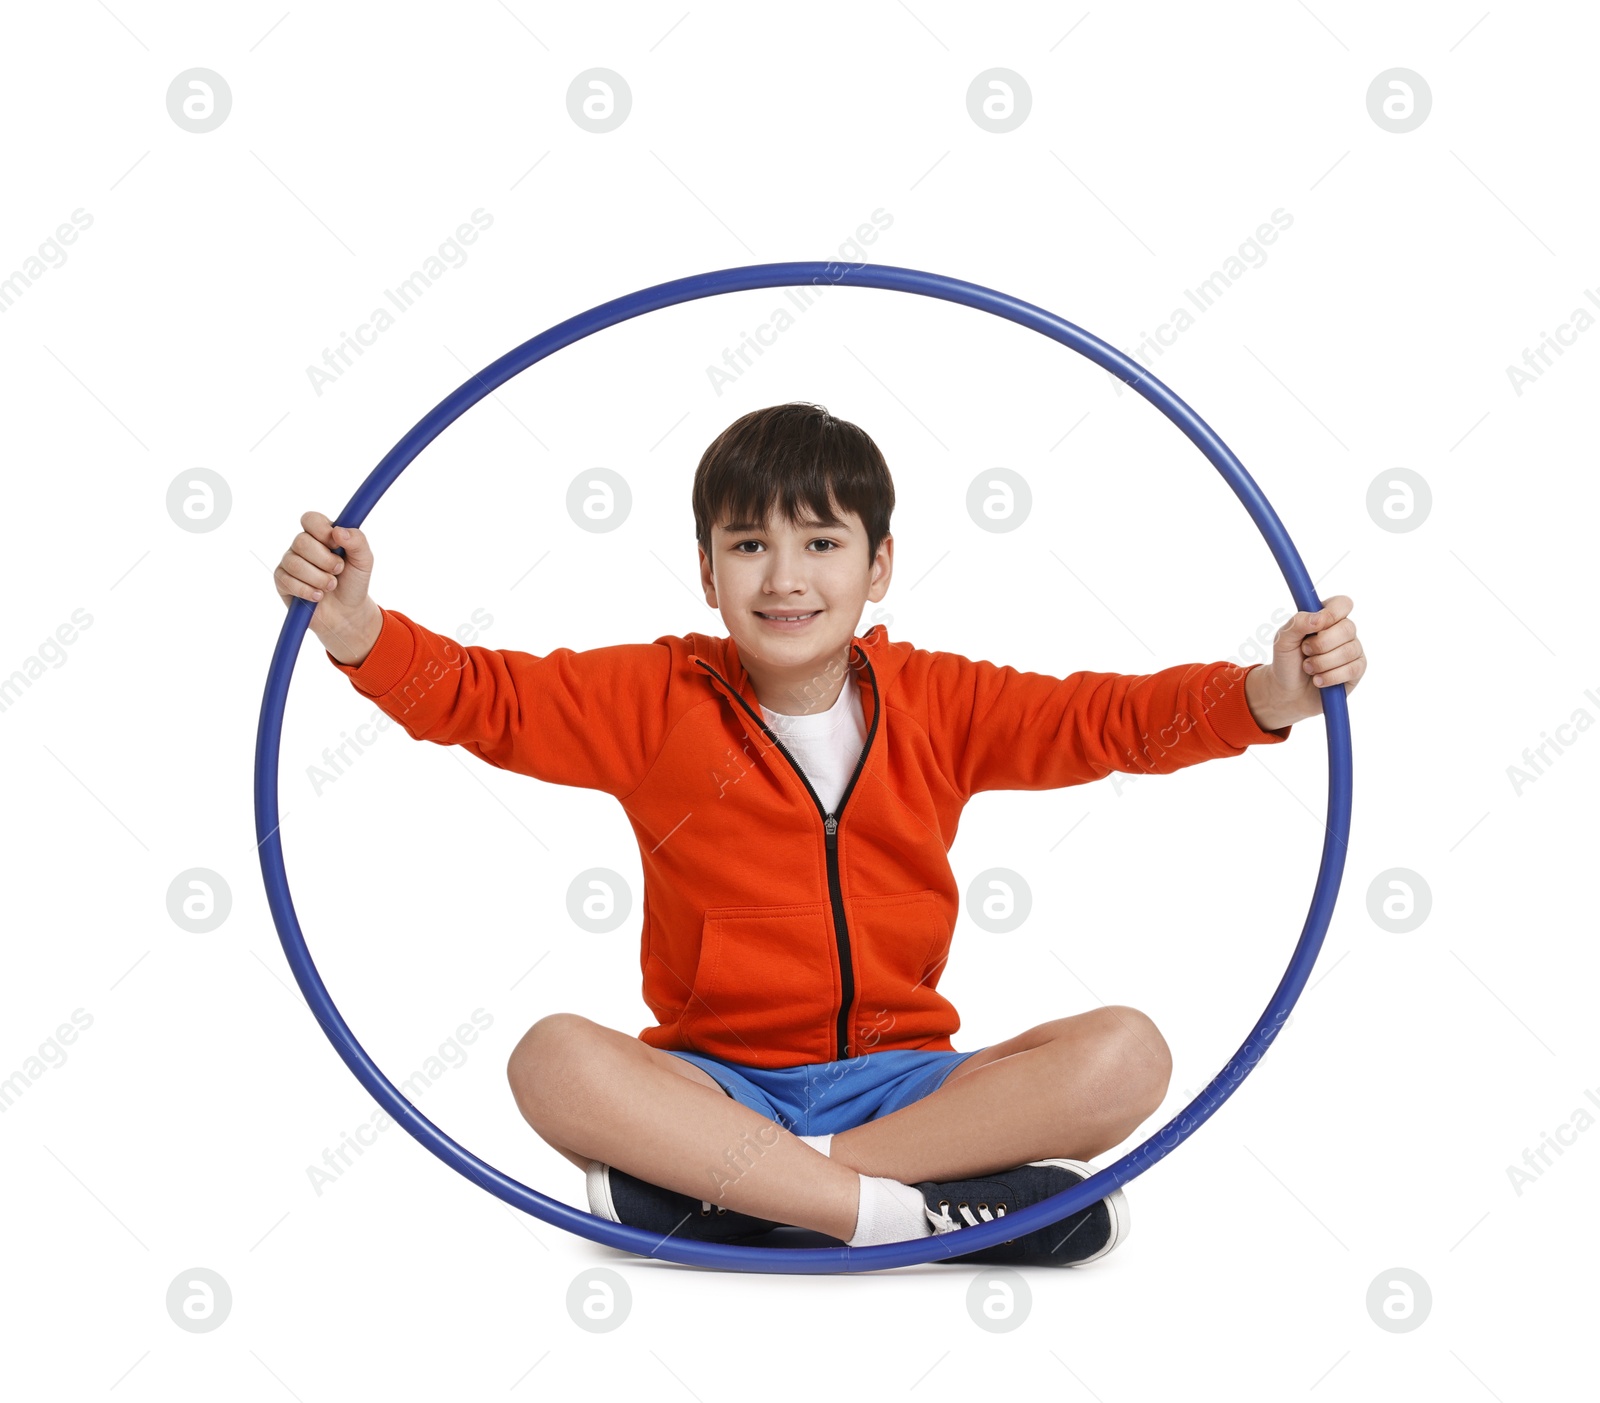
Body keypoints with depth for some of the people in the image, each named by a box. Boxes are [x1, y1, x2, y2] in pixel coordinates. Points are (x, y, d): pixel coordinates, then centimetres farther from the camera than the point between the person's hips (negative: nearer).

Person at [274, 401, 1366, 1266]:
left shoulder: (938, 702, 3)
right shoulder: (658, 701, -1)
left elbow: (1112, 718, -2)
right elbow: (483, 696, -6)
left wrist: (1266, 696, -18)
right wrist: (357, 629, -23)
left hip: (900, 1074, 2)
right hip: (714, 1076, -2)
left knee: (1126, 1055, -24)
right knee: (556, 1061, -32)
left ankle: (717, 1186, -29)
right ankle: (916, 1205, -36)